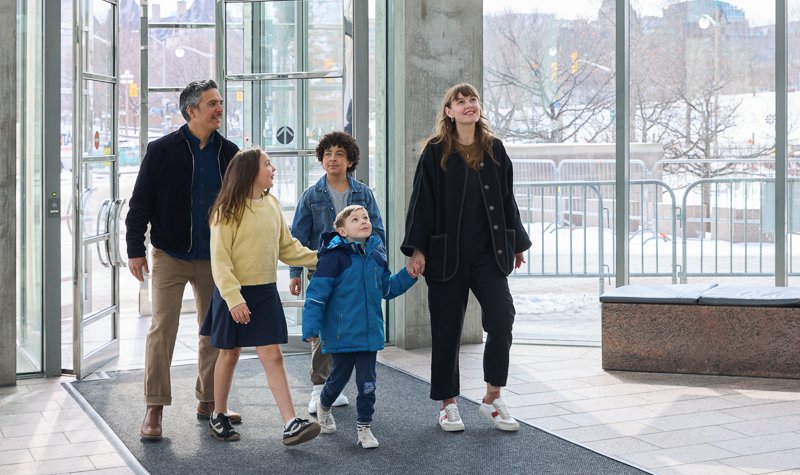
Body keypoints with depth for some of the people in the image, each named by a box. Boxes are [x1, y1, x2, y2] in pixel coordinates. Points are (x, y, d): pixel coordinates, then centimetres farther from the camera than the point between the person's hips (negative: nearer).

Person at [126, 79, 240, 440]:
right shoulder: (162, 150, -6)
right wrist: (135, 250, -6)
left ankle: (208, 401, 22)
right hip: (171, 256, -4)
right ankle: (154, 409, 0)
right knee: (162, 328, -6)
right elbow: (141, 203, -3)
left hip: (214, 258, 4)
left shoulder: (229, 152, 4)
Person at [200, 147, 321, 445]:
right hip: (234, 294, -4)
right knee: (229, 354, 10)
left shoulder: (272, 205, 5)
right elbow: (220, 259, -15)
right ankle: (219, 416, 29)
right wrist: (233, 298, -23)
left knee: (273, 356, 0)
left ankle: (291, 425, -5)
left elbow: (287, 247, 14)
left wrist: (320, 259, 4)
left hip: (265, 293, 4)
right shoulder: (228, 210, -12)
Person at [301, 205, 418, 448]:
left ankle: (364, 426, 20)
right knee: (339, 377, 14)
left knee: (367, 382, 5)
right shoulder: (335, 256, -14)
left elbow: (387, 288, 19)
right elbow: (317, 293, -15)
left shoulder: (376, 255, 6)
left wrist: (408, 275, 5)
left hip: (370, 332, 4)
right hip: (342, 334, -4)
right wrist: (311, 328, -18)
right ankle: (323, 405, 45)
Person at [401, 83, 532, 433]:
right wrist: (416, 249, -10)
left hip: (488, 254, 2)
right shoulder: (436, 152, -2)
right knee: (447, 329, 4)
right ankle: (447, 404, 18)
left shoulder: (494, 150, 8)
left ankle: (493, 398, 5)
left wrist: (517, 244, 15)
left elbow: (507, 200, 14)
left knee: (501, 318, -11)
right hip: (446, 255, -2)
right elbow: (422, 202, -4)